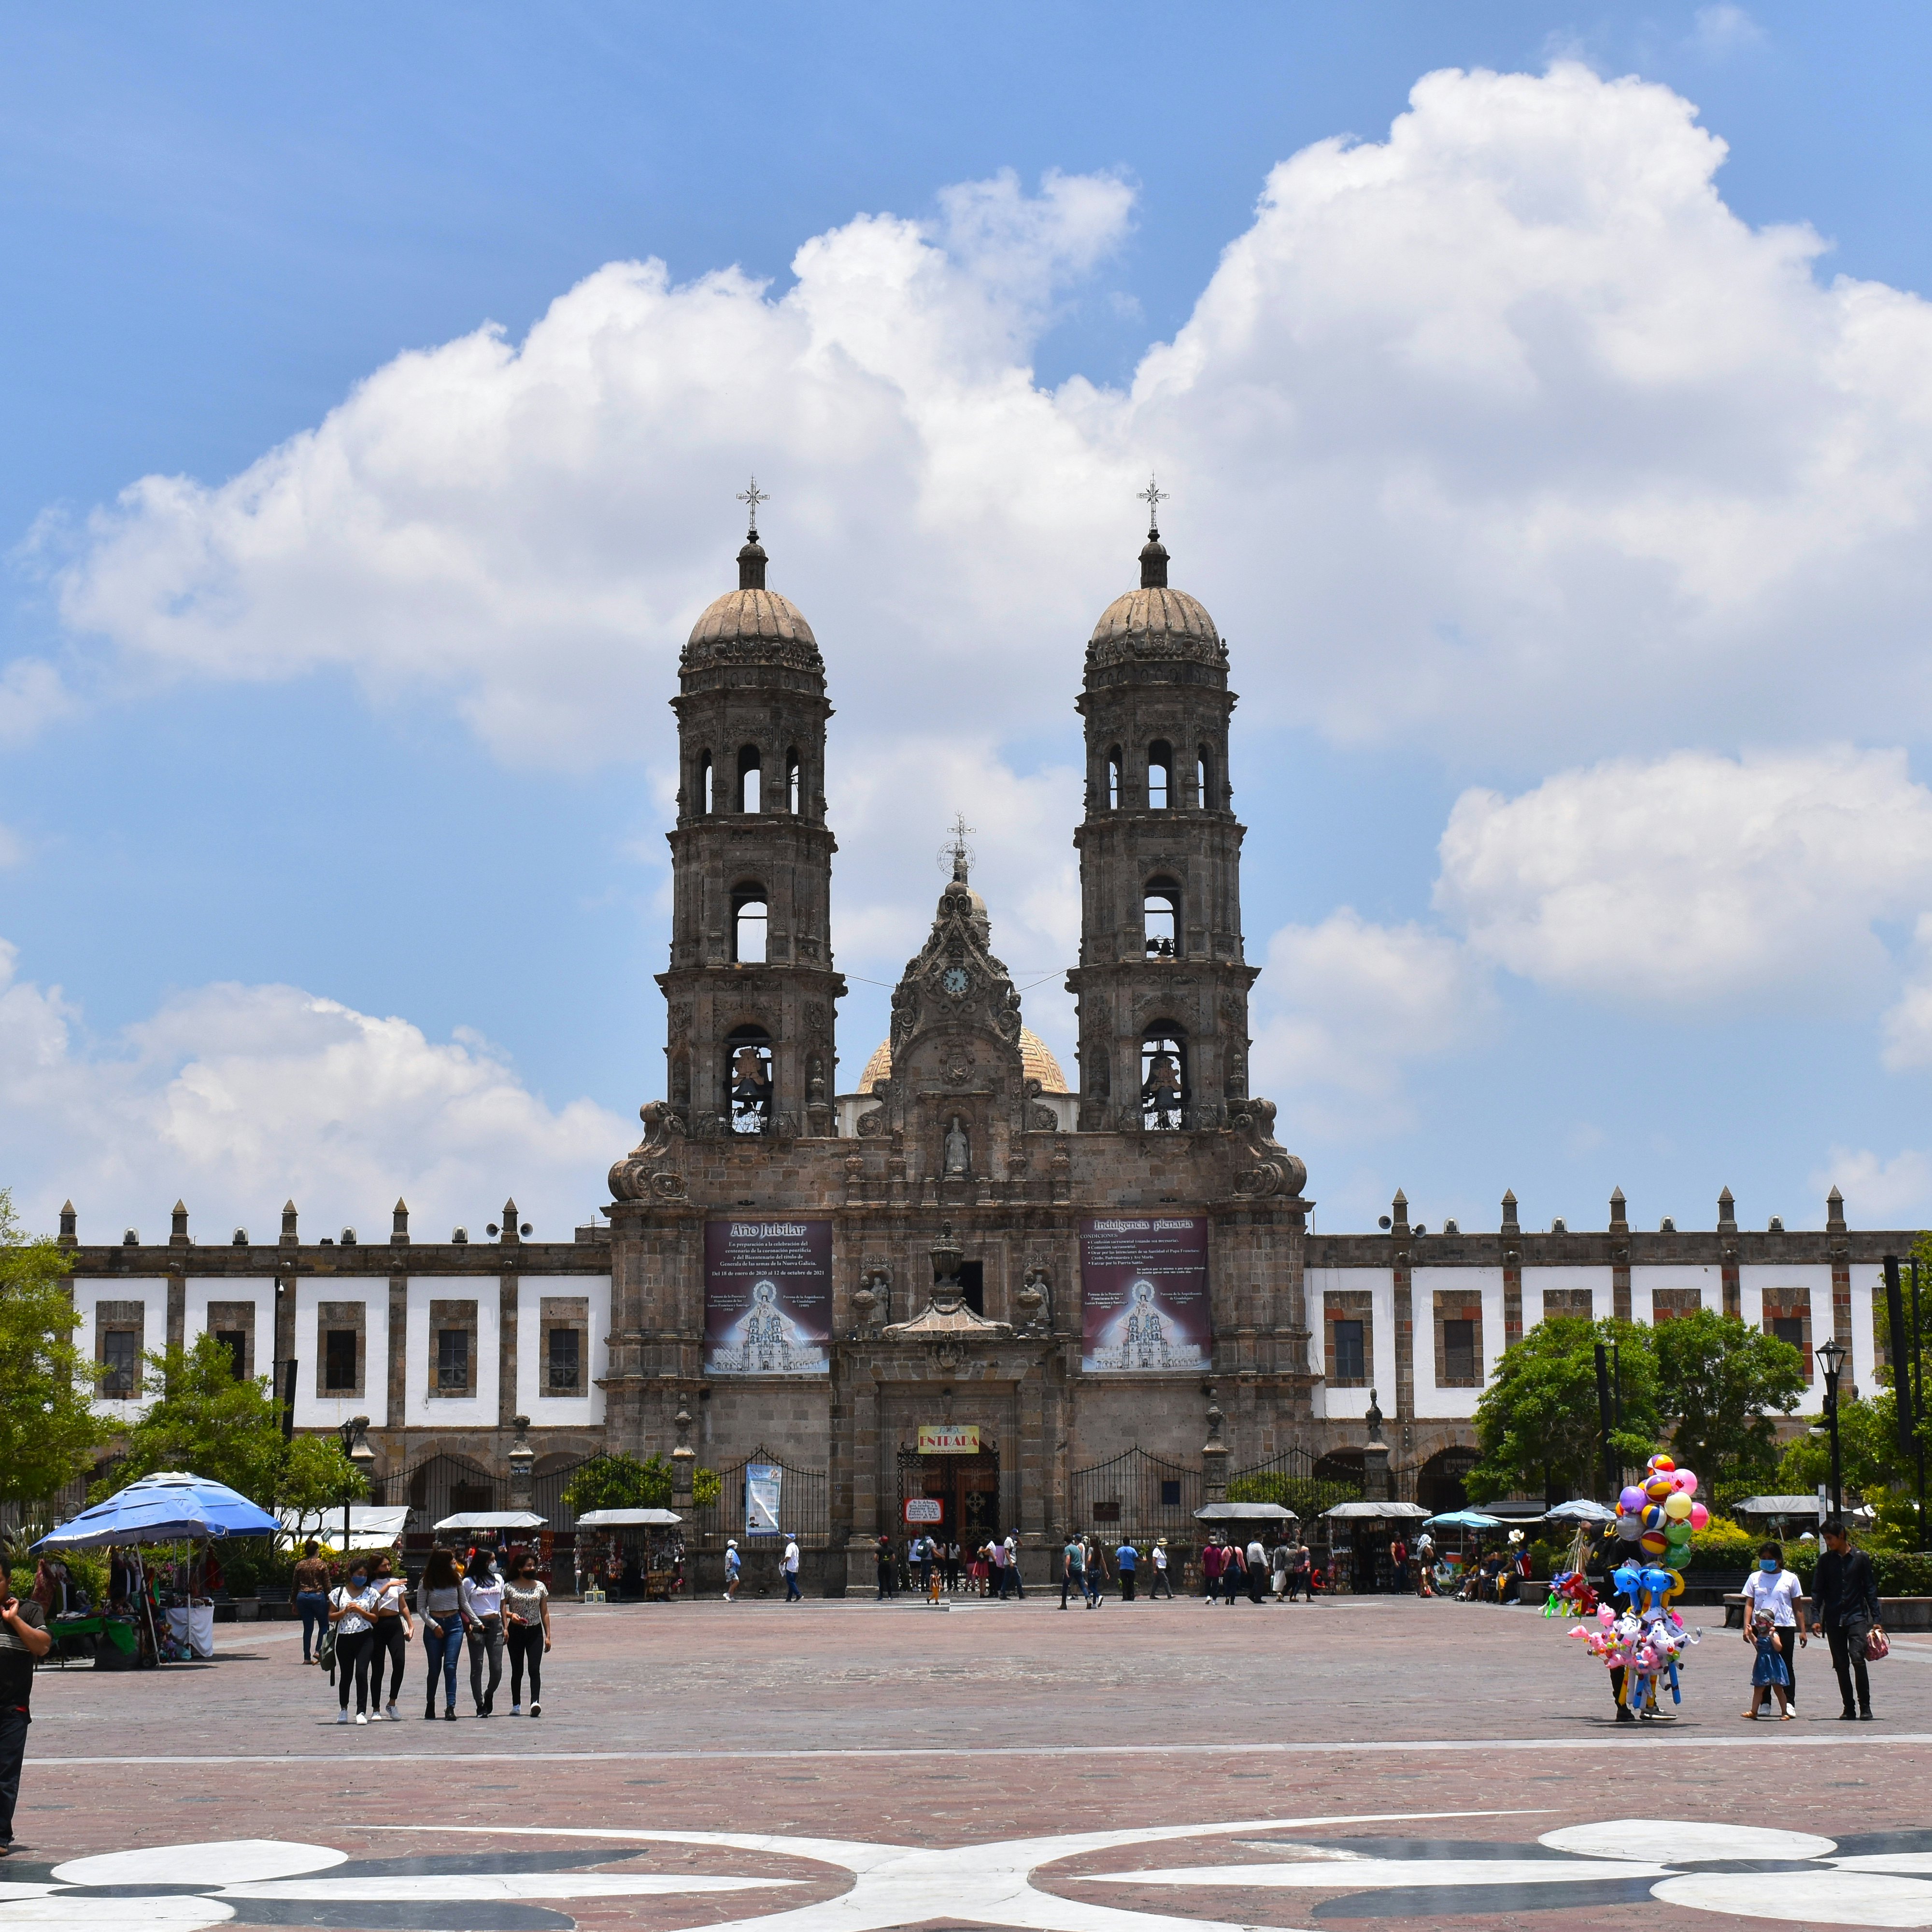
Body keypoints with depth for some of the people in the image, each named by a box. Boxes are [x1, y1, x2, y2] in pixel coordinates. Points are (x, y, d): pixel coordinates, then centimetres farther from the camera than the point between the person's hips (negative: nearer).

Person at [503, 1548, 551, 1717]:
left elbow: (545, 1613, 10)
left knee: (535, 1668, -12)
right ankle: (516, 1706, 12)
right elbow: (501, 1609, 2)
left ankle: (535, 1702, -22)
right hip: (516, 1632, -1)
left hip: (535, 1632, 1)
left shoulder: (540, 1587, 7)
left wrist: (547, 1635, 5)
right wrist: (510, 1615, -19)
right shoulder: (509, 1587, 1)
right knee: (517, 1670, 4)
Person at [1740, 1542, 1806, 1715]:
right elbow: (1749, 1605, 8)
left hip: (1785, 1627, -1)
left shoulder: (1790, 1578, 7)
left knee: (1787, 1666, 0)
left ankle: (1789, 1703, 2)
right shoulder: (1755, 1578, 11)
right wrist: (1747, 1626, -4)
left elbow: (1797, 1607, 8)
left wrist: (1802, 1630, 2)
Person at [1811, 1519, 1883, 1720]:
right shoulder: (1825, 1560, 7)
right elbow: (1818, 1590, 7)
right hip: (1834, 1619, 3)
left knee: (1857, 1659, -17)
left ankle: (1865, 1707, -10)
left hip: (1857, 1617, -3)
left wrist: (1876, 1620, 0)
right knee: (1841, 1665, 4)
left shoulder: (1861, 1558, 1)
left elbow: (1870, 1589, 4)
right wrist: (1816, 1617, -4)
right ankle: (1849, 1708, 13)